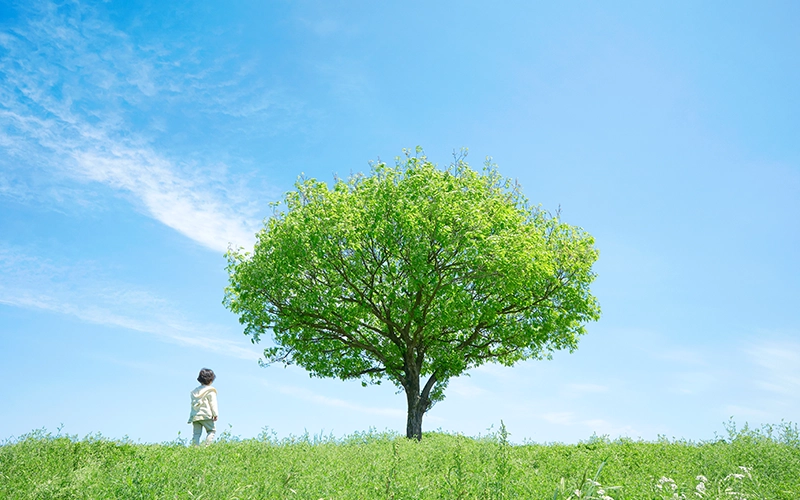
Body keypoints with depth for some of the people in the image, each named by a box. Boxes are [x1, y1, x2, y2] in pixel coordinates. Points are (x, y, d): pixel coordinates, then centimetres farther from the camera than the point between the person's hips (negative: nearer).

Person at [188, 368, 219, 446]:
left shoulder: (194, 391, 18)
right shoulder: (210, 391, -1)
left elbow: (193, 404, 19)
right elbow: (213, 403, -6)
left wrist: (191, 417, 21)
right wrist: (215, 414, -5)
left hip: (195, 416, 6)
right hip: (206, 416, -6)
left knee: (196, 433, 5)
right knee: (211, 430, 4)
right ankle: (207, 445, -10)